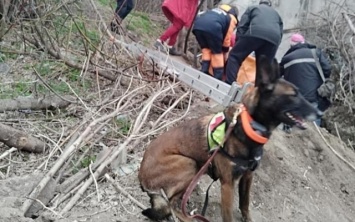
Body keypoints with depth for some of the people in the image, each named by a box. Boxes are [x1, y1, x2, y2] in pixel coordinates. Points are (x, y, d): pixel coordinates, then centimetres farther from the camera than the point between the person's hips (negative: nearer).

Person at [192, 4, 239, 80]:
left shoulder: (218, 9, 40)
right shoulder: (232, 18, 25)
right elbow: (226, 40, 24)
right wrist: (224, 58, 34)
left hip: (197, 24, 5)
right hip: (212, 27, -5)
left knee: (206, 50, 24)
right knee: (217, 53, 11)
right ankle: (218, 80, 12)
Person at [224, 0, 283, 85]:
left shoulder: (252, 8, 32)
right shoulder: (276, 14, 41)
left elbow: (242, 25, 16)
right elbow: (280, 33, 29)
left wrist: (239, 41, 15)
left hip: (256, 33, -3)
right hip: (274, 38, 3)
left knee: (235, 56, 6)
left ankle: (229, 85, -7)